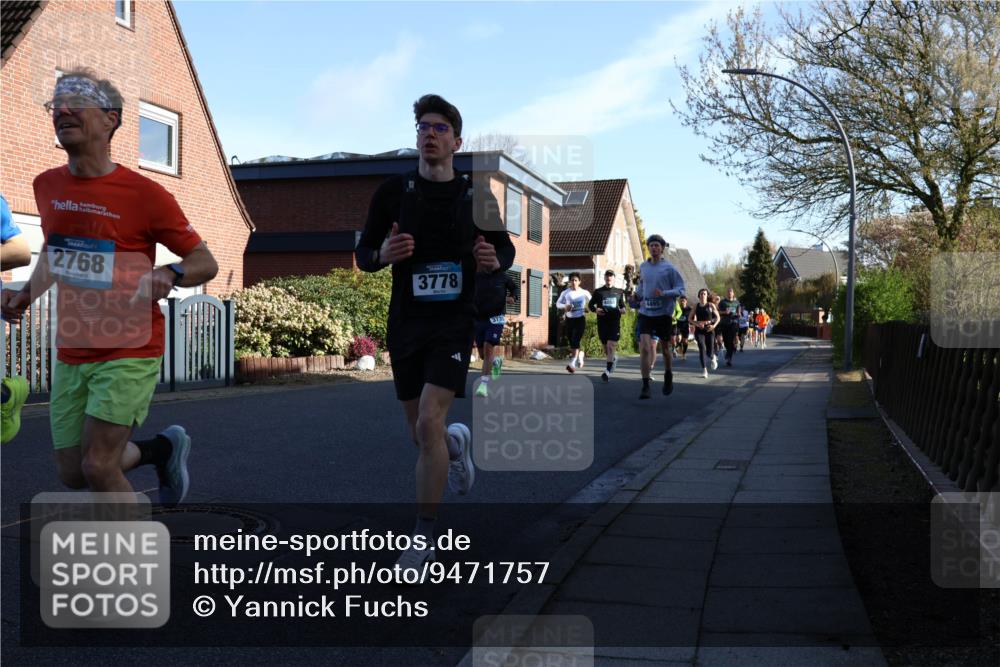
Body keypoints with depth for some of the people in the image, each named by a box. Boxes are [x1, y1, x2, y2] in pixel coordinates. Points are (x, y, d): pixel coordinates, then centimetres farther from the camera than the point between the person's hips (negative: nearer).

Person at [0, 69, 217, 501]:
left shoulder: (145, 194, -14)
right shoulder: (47, 186, 4)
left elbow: (205, 263, -7)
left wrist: (168, 276, -27)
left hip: (128, 352, -6)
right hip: (70, 353, 7)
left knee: (97, 467, -11)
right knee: (72, 474, 13)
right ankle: (164, 448, 38)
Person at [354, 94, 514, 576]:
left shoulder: (477, 196, 0)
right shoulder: (393, 192, 0)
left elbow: (506, 249, 12)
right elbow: (362, 254, 5)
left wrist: (494, 261, -12)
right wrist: (382, 255, -18)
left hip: (454, 322, -2)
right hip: (405, 323, 2)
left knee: (429, 423, -17)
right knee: (421, 435, 11)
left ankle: (424, 538, -2)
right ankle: (457, 442, 49)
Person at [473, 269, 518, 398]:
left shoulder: (502, 276, -3)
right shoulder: (476, 276, -3)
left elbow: (515, 287, 15)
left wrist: (512, 297, -6)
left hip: (495, 318, -3)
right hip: (479, 318, 3)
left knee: (488, 348, -15)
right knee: (482, 353, 11)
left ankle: (483, 384, -13)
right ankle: (496, 361, 45)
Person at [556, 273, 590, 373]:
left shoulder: (584, 293, -2)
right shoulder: (565, 293, -2)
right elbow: (558, 303, 6)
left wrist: (588, 309, -8)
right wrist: (564, 306, -14)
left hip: (580, 319, -2)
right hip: (569, 319, 2)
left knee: (575, 340, -16)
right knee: (571, 341, 9)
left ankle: (572, 363, -19)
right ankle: (580, 354, 39)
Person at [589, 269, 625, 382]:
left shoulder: (619, 292, 10)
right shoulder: (598, 292, 8)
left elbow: (622, 305, 19)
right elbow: (591, 305, 13)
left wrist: (622, 310, -3)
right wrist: (595, 310, -8)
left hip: (614, 322, -2)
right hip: (602, 322, 2)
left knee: (611, 346, -15)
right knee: (605, 347, 10)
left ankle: (608, 371, -17)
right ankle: (614, 358, 42)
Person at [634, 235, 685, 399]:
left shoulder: (669, 268, -6)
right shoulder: (643, 267, 6)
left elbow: (681, 289, -7)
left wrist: (664, 293, -21)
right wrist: (638, 293, 5)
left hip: (664, 313, -2)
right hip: (645, 312, 2)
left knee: (665, 348, 13)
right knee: (645, 347, -13)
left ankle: (668, 377, 39)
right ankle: (645, 386, -10)